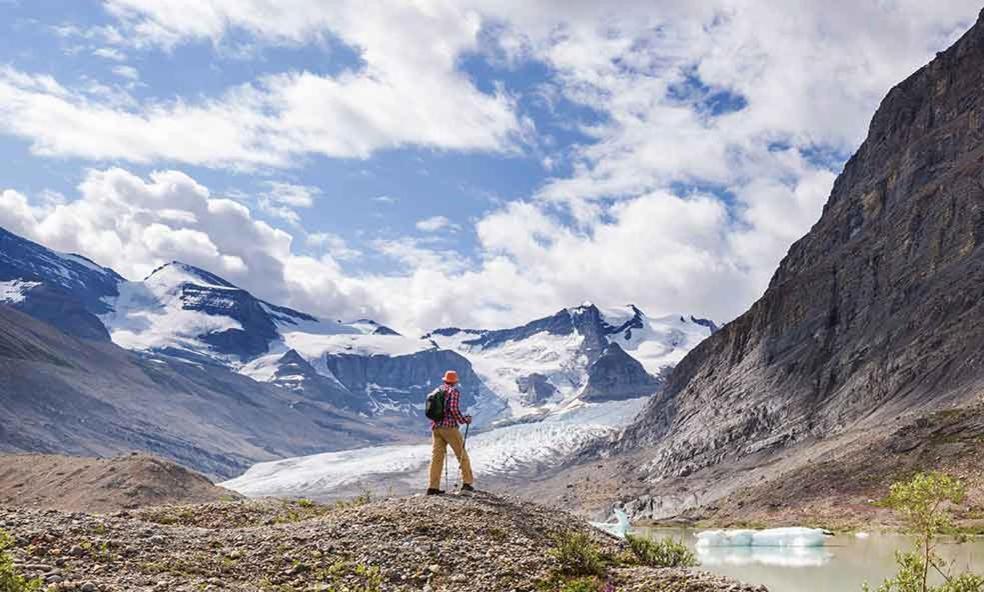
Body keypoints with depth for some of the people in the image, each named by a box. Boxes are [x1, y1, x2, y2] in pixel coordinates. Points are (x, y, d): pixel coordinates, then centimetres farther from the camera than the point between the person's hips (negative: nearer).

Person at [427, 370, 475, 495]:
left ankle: (433, 487, 0)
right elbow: (454, 409, -17)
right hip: (449, 426, -6)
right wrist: (464, 420, -4)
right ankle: (467, 483, 7)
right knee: (462, 454, 6)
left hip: (435, 427, 6)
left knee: (437, 456, 5)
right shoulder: (454, 391, -4)